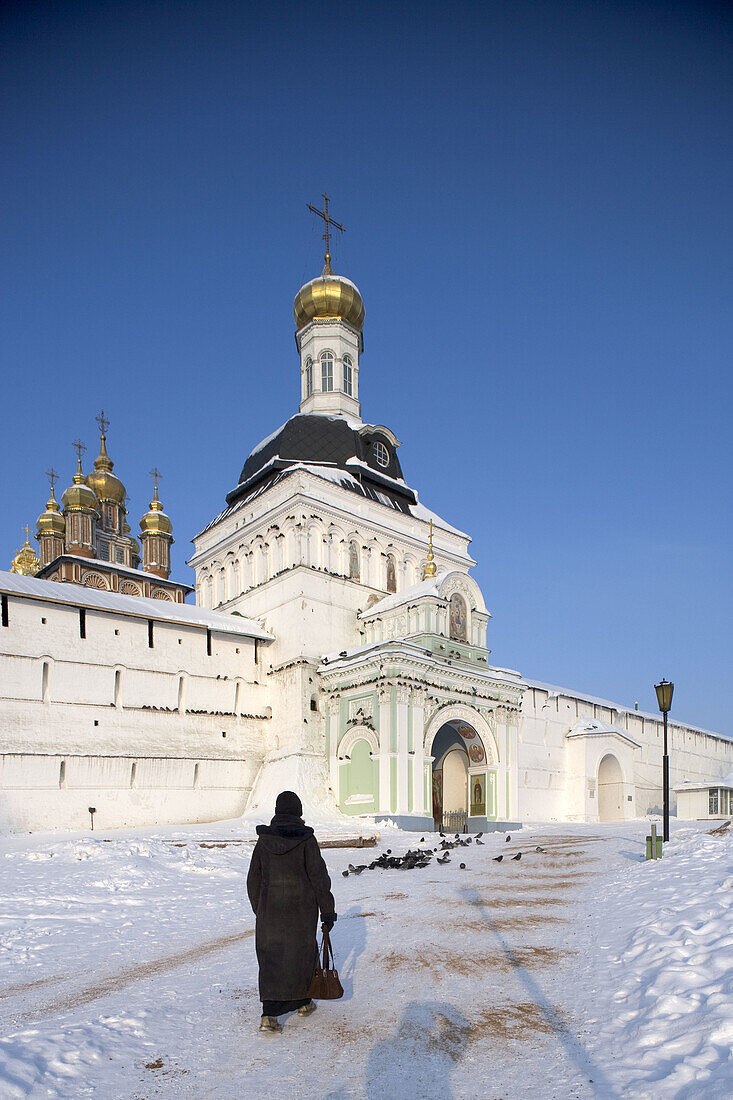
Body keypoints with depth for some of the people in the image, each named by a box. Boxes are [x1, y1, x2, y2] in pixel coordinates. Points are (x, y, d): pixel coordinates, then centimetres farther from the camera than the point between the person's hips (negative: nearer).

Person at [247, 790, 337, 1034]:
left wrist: (258, 910, 19)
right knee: (302, 952, 17)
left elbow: (254, 879, 6)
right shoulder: (306, 839, -12)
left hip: (270, 908, 2)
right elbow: (318, 876, -9)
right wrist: (328, 911, -1)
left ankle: (269, 1015, -1)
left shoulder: (264, 839, -2)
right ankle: (303, 1002, 32)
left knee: (271, 958, 8)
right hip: (302, 908, -2)